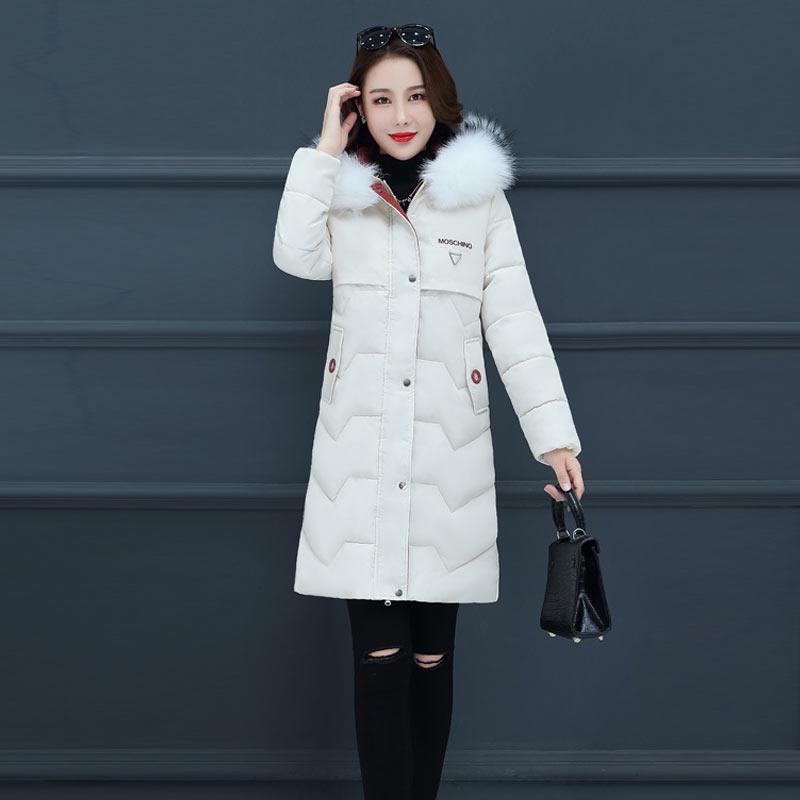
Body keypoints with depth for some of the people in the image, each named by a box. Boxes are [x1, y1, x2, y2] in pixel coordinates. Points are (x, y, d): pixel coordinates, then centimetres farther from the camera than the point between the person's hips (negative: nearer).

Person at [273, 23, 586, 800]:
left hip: (447, 453, 0)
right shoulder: (343, 193, 8)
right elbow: (296, 256, -14)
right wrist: (326, 148, -6)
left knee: (431, 656, 7)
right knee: (379, 660, -3)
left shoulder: (480, 196, 5)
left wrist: (553, 434, -8)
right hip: (360, 455, 0)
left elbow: (515, 323, 1)